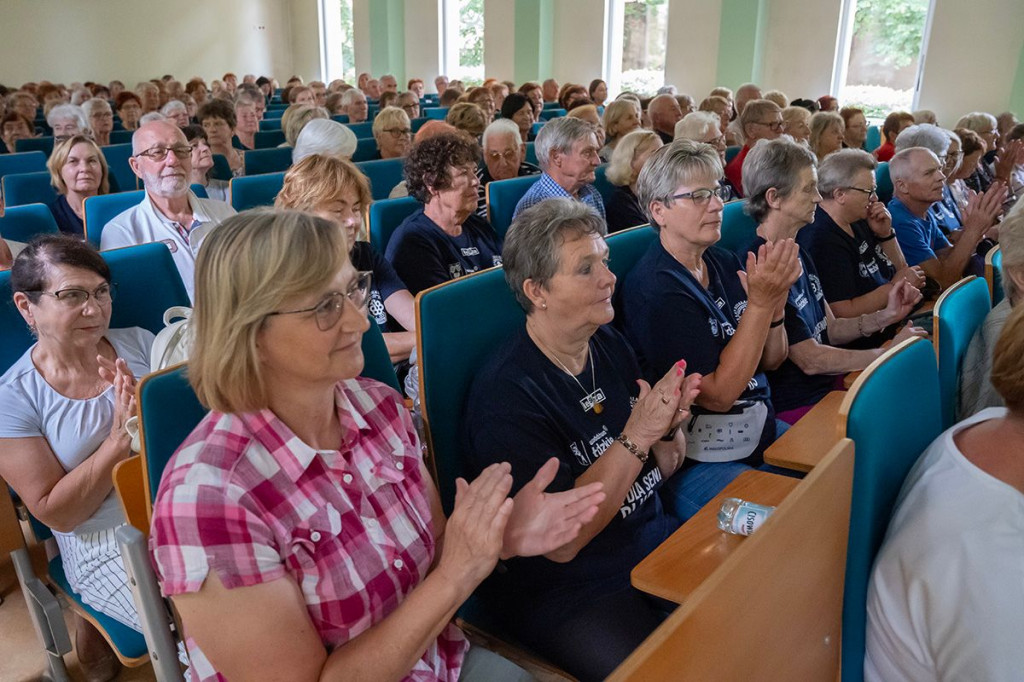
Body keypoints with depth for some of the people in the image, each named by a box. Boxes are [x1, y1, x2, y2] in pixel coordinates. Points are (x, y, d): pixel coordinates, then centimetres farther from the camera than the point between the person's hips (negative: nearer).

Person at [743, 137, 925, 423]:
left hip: (828, 388, 9)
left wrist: (884, 316, -1)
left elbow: (830, 330, 15)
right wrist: (889, 353, -11)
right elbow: (810, 360, -18)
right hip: (796, 408, -9)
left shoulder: (799, 255, 13)